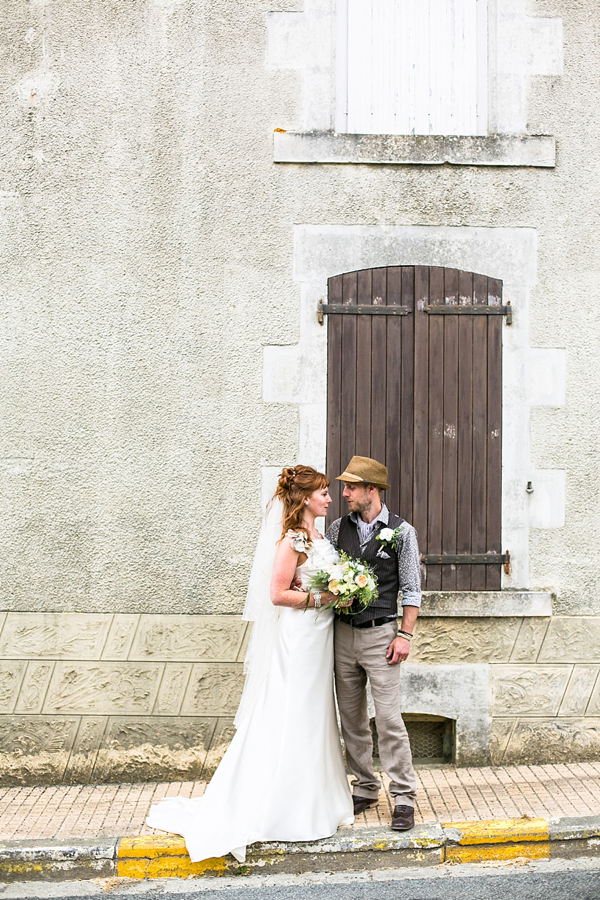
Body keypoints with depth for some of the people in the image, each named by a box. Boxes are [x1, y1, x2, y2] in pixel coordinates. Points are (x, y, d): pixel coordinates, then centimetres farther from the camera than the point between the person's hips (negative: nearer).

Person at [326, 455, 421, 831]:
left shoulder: (401, 531, -3)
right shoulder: (338, 528, 6)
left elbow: (411, 588, -3)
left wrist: (405, 635, -8)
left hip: (381, 634, -4)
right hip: (343, 633, 4)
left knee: (389, 718, -6)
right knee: (352, 718, 11)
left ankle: (404, 797, 5)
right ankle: (366, 789, 25)